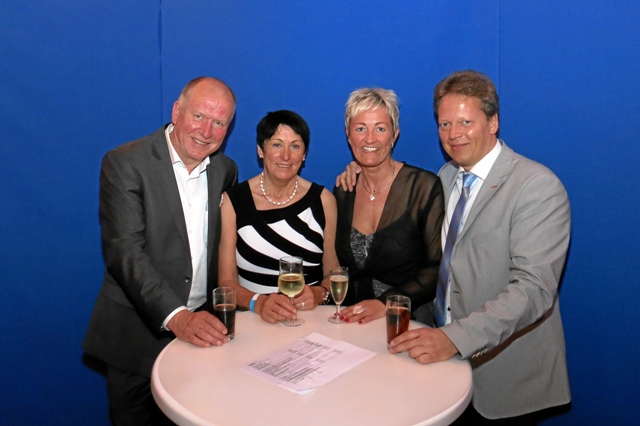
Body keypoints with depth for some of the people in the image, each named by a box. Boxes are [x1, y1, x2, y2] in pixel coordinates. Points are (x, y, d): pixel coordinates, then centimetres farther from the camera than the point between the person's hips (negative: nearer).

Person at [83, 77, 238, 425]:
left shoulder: (225, 170, 5)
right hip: (138, 332, -4)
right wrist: (175, 316, -30)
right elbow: (124, 251, -20)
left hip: (202, 329, 4)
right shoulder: (125, 164, -11)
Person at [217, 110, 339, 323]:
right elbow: (226, 280, -1)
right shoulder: (232, 200, 0)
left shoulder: (323, 200, 4)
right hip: (252, 321, -1)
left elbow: (334, 273, 8)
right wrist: (258, 302, -19)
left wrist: (320, 293, -12)